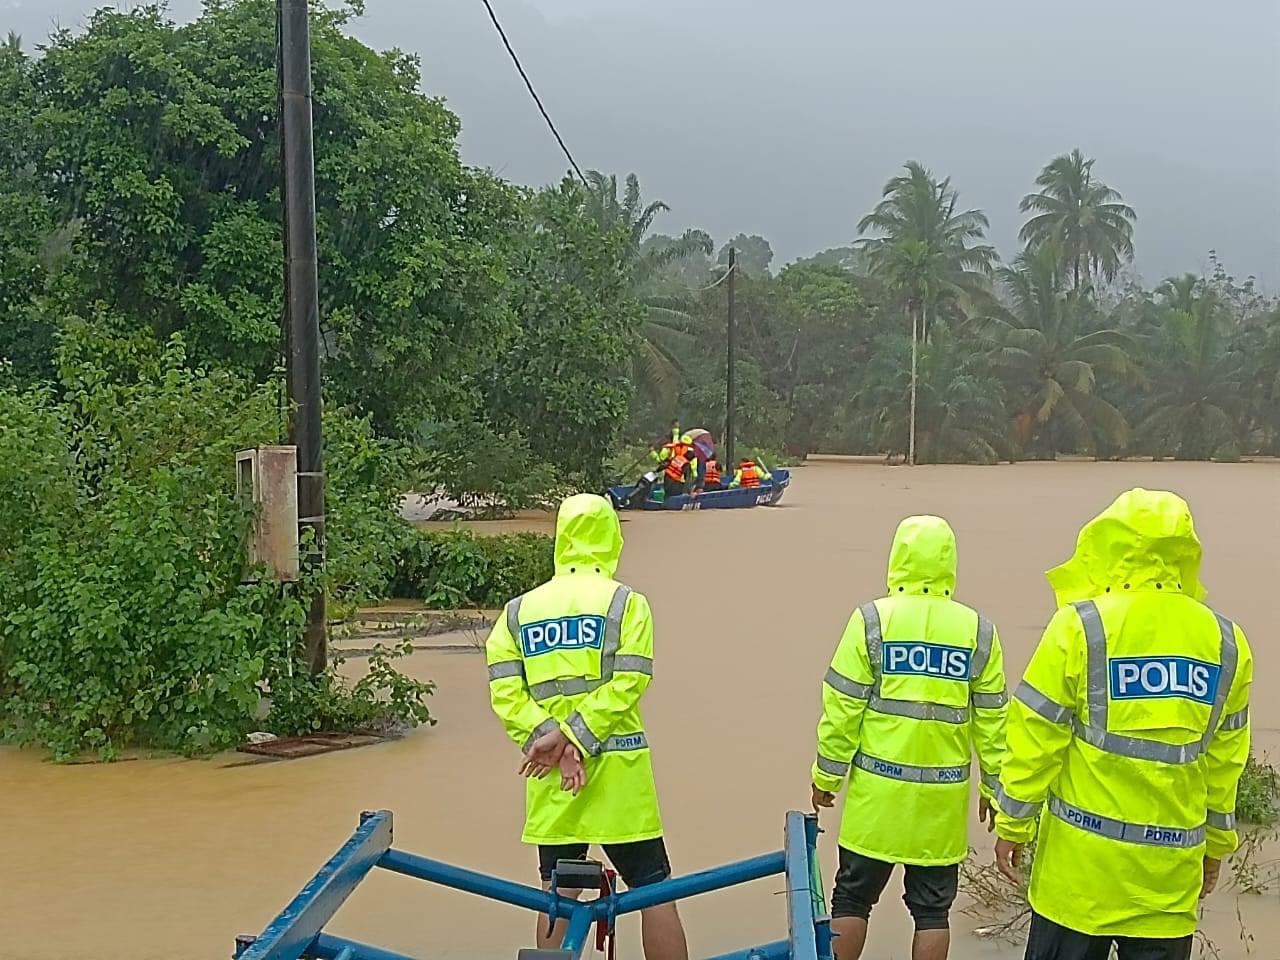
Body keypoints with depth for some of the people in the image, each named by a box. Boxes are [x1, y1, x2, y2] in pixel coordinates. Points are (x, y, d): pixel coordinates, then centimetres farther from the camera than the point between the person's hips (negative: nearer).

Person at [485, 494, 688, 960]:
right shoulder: (627, 603, -3)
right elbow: (625, 685, -14)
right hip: (618, 768, -3)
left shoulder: (518, 610, 6)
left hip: (551, 776, 3)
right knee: (653, 889, 5)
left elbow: (505, 693, -4)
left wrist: (552, 740, -11)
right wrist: (569, 736, -13)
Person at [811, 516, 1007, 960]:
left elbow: (843, 706, -7)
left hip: (878, 788, -1)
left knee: (853, 897, 11)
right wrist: (995, 785, 14)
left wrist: (826, 773, 3)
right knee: (932, 907, 10)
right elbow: (991, 718, 3)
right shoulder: (978, 630, -1)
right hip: (944, 795, 2)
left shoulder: (873, 620, -7)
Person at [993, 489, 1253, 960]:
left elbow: (1036, 737, -8)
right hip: (1171, 868, 3)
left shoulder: (1080, 626, -10)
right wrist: (1216, 843, 19)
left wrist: (1013, 825, 3)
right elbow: (1225, 758, 8)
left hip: (1083, 858, -3)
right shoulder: (1225, 639, 2)